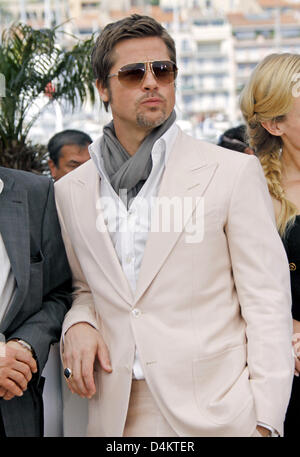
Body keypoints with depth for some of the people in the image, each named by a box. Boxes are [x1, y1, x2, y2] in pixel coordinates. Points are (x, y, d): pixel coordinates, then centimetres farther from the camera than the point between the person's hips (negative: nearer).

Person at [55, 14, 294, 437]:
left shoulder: (235, 172, -4)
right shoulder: (71, 191, 7)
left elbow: (267, 301, -5)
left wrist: (265, 421, -11)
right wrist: (78, 323, -4)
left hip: (215, 413, -3)